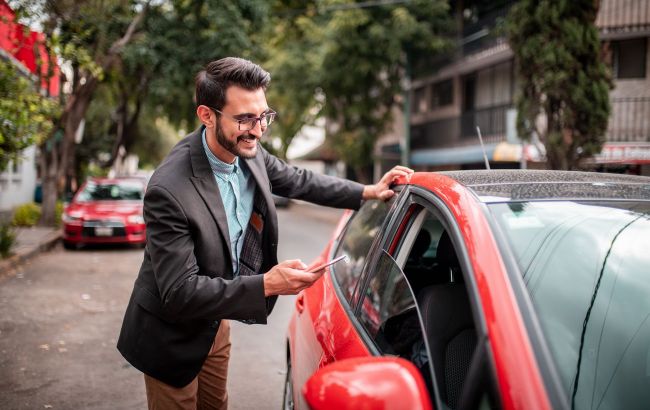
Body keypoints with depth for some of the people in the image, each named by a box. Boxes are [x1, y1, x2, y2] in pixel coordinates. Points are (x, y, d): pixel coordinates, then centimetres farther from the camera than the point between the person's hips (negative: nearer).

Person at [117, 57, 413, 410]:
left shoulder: (248, 152, -11)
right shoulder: (169, 191, -33)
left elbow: (297, 180, 8)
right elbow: (180, 292, -31)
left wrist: (367, 192, 3)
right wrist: (265, 284, -36)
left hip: (215, 321, 7)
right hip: (173, 338, -6)